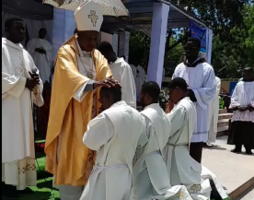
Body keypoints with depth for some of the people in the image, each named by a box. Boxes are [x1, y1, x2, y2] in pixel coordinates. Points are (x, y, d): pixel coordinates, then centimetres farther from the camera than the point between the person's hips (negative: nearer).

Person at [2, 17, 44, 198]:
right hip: (8, 107, -8)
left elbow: (36, 75, 20)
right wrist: (24, 82, -14)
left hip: (23, 107, 8)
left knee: (22, 144, 9)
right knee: (9, 144, -7)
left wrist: (35, 81, -3)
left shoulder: (25, 53, 19)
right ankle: (8, 182, -1)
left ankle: (20, 180, 16)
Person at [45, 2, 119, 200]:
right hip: (71, 120, -5)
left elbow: (107, 75, -6)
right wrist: (94, 83, -46)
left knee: (89, 158, 10)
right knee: (71, 162, -2)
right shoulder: (66, 53, -9)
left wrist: (111, 84, -30)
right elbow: (70, 76, -28)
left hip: (92, 118, 5)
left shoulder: (98, 56, 11)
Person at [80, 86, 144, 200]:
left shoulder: (108, 116, -20)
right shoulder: (137, 115, 4)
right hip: (128, 173, 8)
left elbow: (90, 141, -10)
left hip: (108, 176, -8)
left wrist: (96, 118, -1)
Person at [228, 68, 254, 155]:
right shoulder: (239, 84, 13)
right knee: (237, 130, 1)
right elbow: (234, 97, 9)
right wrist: (237, 106, -7)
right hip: (238, 112, 3)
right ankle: (237, 147, 9)